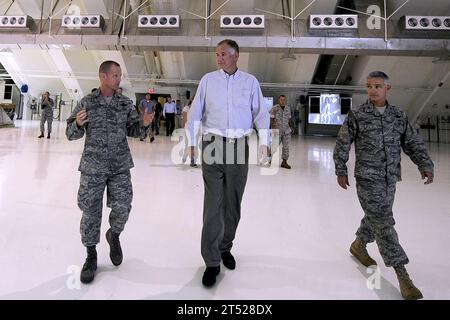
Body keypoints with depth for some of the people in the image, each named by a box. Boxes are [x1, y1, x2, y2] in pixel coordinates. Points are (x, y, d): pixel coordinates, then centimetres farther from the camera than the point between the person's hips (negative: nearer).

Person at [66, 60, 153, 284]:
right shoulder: (87, 102, 0)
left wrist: (144, 124, -13)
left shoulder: (126, 103, 6)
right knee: (91, 211, 4)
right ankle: (91, 256, 23)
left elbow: (133, 131, 7)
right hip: (93, 166, -1)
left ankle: (114, 235, 30)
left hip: (120, 166, 1)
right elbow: (72, 134, 1)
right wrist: (78, 124, -20)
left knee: (122, 207, -4)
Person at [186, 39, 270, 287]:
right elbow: (195, 113, 6)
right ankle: (212, 261, 5)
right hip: (213, 145, -1)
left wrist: (264, 142, -4)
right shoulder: (208, 79, 7)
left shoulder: (250, 81, 8)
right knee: (213, 204, -4)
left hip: (239, 146, 1)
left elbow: (260, 113, 6)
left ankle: (225, 248, 30)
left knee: (233, 203, 10)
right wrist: (191, 142, 2)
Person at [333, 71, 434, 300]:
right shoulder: (356, 115, -6)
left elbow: (413, 143, 5)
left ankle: (358, 246, 44)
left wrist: (425, 164, -10)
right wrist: (341, 171, -1)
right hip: (367, 179, -5)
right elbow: (342, 144, -1)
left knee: (377, 217, 19)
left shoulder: (399, 116, 6)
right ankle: (402, 274, 0)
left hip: (390, 179, 5)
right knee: (383, 223, -7)